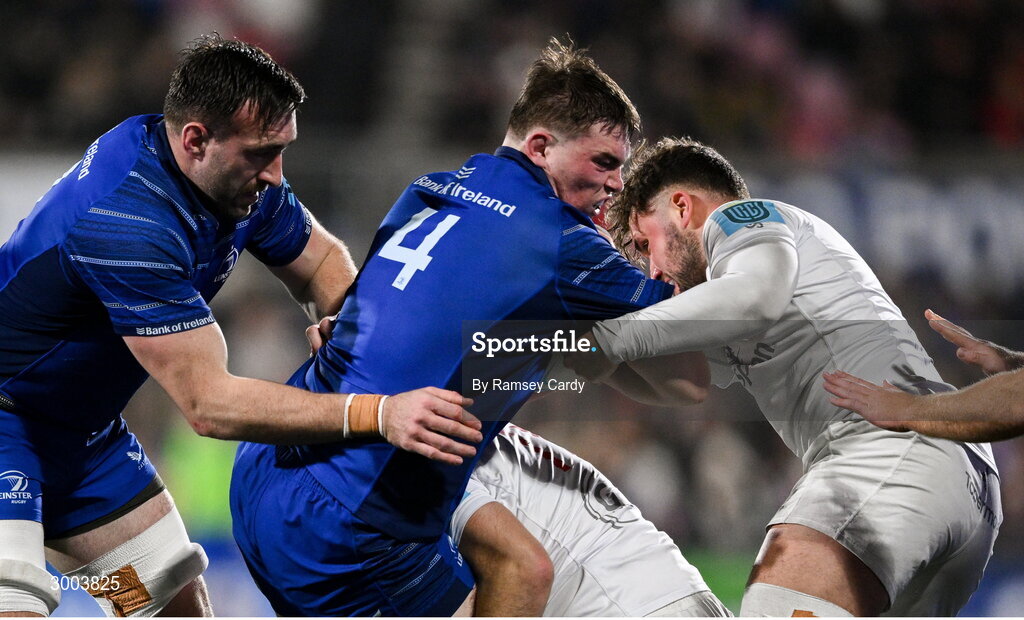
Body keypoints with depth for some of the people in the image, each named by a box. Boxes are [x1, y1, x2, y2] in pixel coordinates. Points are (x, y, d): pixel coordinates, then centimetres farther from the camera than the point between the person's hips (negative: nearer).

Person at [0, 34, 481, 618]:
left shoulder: (243, 179, -7)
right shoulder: (126, 221, -34)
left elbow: (321, 258, 13)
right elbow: (208, 403, -34)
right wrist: (379, 415, -39)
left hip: (83, 431, 9)